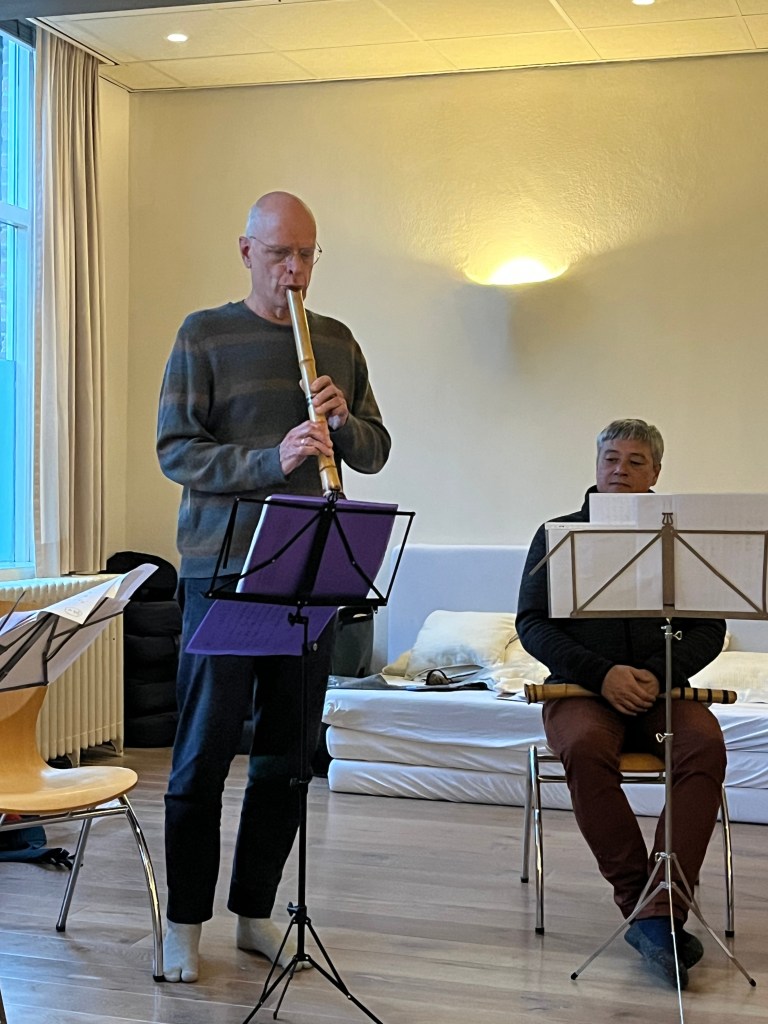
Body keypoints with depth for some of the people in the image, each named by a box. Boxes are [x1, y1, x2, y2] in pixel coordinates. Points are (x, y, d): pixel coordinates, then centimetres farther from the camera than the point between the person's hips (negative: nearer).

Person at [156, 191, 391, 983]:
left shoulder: (337, 343, 12)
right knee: (204, 752, 1)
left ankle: (254, 912, 20)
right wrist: (272, 459, -23)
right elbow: (174, 450, -9)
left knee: (287, 754, 8)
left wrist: (345, 424, -10)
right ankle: (183, 923, 12)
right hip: (220, 569, -4)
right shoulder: (203, 337, -1)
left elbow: (375, 454, 12)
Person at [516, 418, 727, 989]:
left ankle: (660, 915, -35)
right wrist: (602, 672, -13)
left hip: (661, 691, 1)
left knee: (705, 746, -32)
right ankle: (639, 899, -28)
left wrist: (659, 674, -12)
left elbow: (710, 630, 8)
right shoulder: (559, 534, 10)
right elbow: (532, 624, 2)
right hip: (581, 689, -1)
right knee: (585, 748, -36)